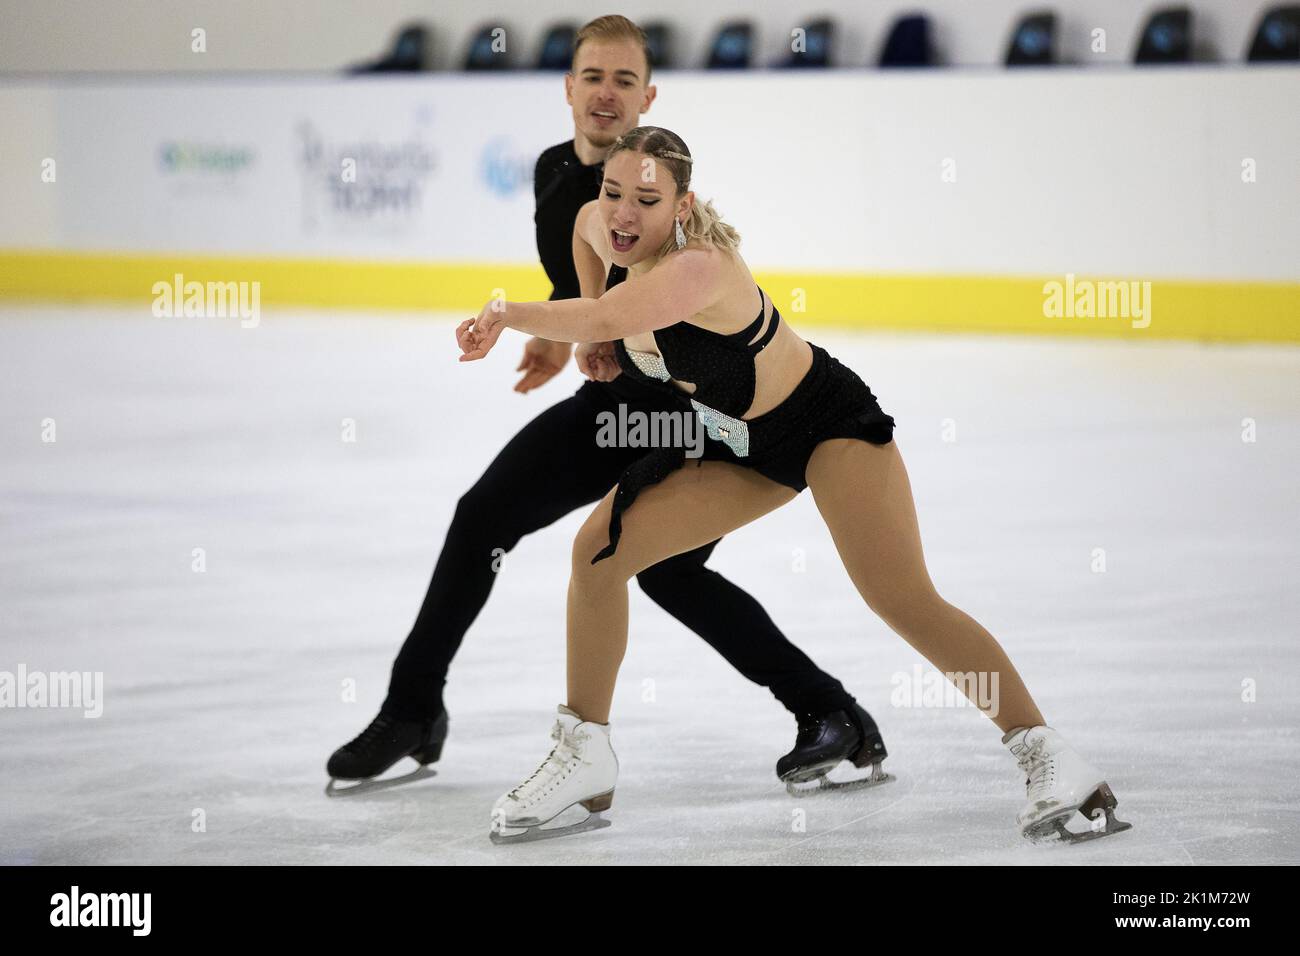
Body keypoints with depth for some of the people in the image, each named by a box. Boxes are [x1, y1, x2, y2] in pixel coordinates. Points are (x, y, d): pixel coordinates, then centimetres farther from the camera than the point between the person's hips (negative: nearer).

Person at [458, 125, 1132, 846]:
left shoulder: (697, 267, -35)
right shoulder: (603, 226, -11)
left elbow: (603, 319, -53)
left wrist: (504, 314, -45)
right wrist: (600, 346, 13)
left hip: (828, 425, -8)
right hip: (736, 444, 8)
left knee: (902, 600, -20)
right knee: (599, 548, -3)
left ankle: (1044, 754, -11)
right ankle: (584, 759, 9)